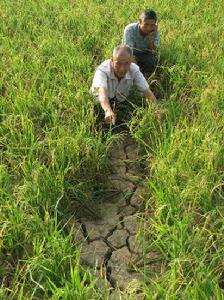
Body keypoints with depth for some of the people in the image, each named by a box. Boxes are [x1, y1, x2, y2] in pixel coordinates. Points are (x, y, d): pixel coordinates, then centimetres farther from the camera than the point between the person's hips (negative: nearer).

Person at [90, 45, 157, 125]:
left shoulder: (134, 70, -19)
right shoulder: (102, 70, -31)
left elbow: (147, 92, -19)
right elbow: (102, 92, -49)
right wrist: (108, 111, -68)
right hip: (100, 106, -2)